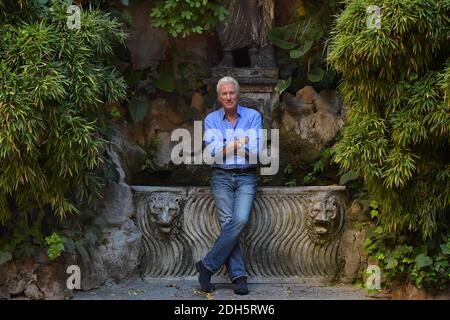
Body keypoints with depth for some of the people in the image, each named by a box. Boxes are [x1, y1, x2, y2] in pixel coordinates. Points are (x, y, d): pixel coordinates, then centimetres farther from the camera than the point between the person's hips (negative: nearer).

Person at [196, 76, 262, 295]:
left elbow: (256, 149, -6)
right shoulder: (211, 119, 7)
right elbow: (211, 150, -6)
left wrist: (225, 146, -5)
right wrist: (240, 142, -8)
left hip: (246, 176, 0)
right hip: (221, 176, 0)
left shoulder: (253, 116, 5)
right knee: (227, 223, -14)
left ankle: (207, 266, -12)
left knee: (240, 220, -20)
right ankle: (239, 276, -12)